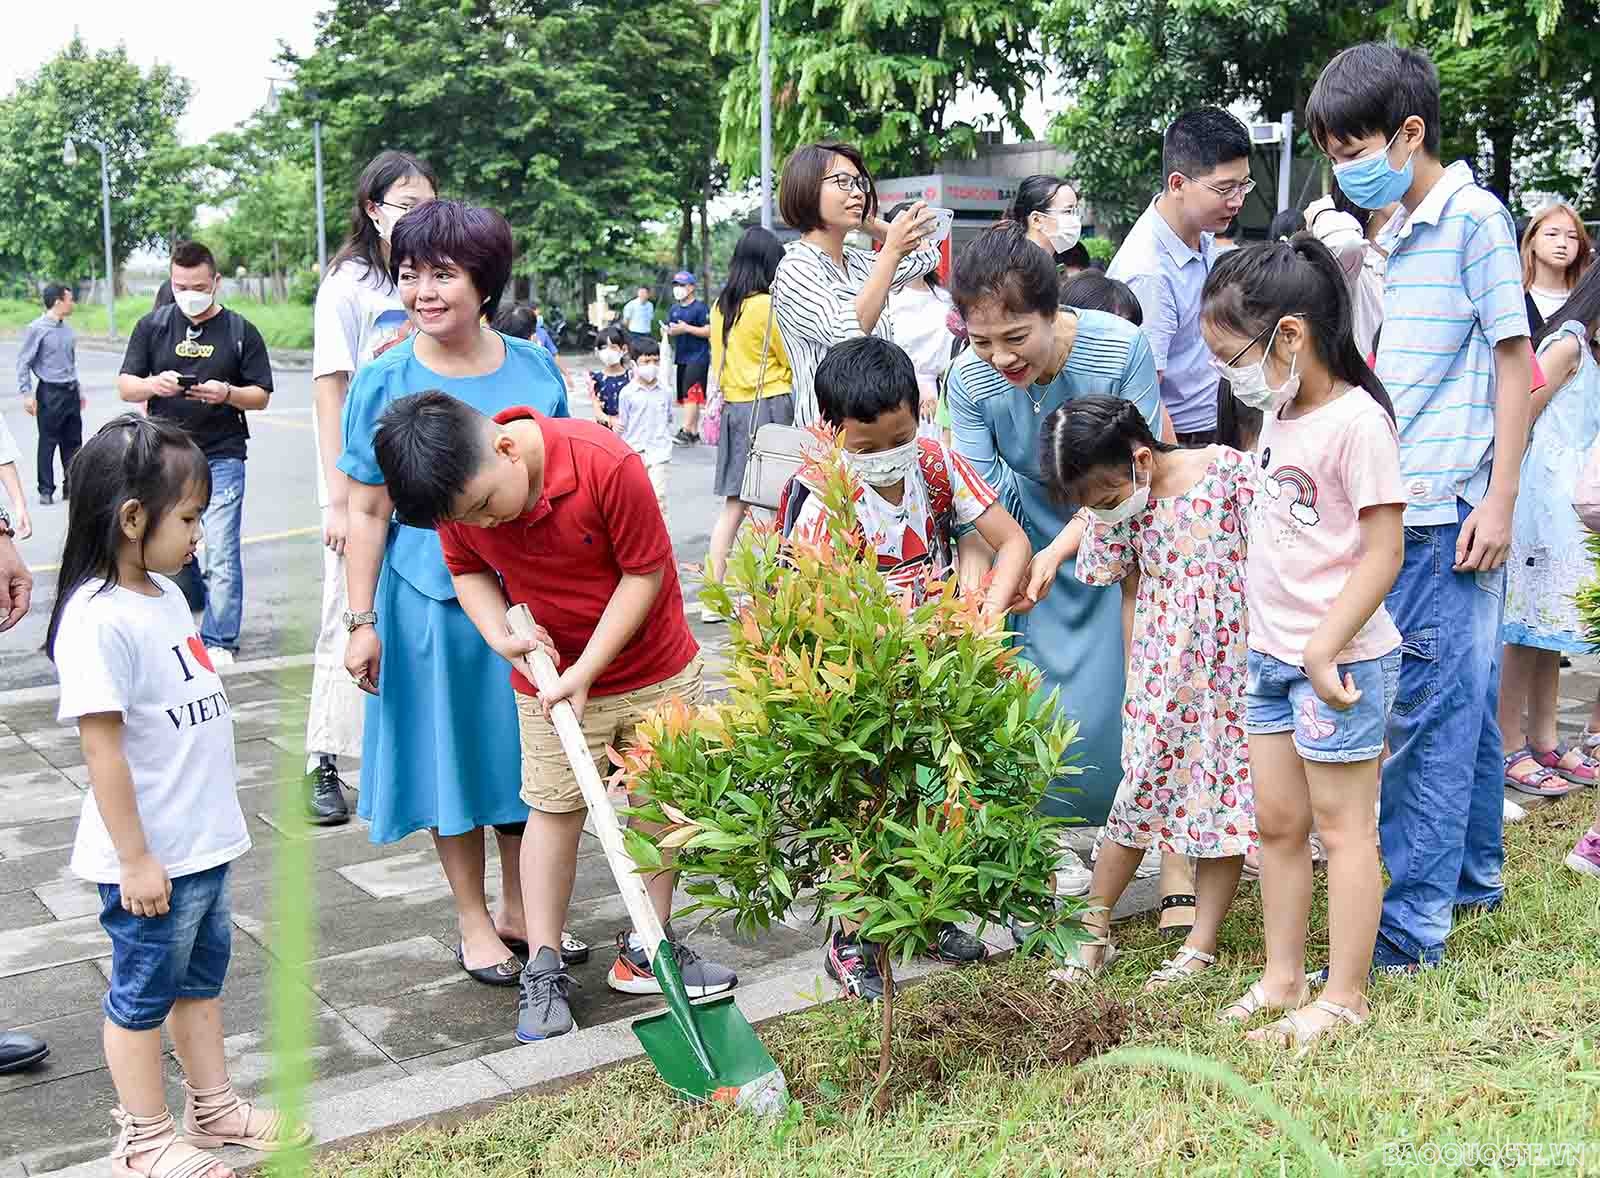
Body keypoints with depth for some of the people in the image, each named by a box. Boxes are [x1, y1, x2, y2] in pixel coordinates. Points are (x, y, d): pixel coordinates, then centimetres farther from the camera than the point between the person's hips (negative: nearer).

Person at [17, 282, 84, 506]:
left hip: (70, 392, 6)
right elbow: (23, 363, -9)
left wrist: (78, 390, 21)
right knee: (48, 443, 0)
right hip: (50, 393, -6)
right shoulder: (37, 329, -11)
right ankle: (46, 490, 7)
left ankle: (72, 486, 21)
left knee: (73, 441, 11)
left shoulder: (66, 329, 7)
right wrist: (27, 394, -13)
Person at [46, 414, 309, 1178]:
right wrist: (135, 860, -20)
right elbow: (102, 750, -23)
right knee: (144, 994, 9)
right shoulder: (98, 620, -23)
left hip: (204, 841, 9)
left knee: (201, 974, 21)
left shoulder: (166, 593, 5)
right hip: (150, 857, -9)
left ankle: (211, 1106, 38)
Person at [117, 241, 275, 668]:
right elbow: (125, 386, 7)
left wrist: (227, 393, -17)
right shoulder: (152, 326, 8)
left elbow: (262, 395, 3)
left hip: (222, 459, -2)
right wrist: (154, 385, -15)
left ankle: (219, 643, 4)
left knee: (221, 556, -5)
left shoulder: (241, 331, 3)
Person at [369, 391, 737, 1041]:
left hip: (654, 667, -2)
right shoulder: (456, 490, -16)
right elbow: (468, 572, 1)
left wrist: (586, 671, -22)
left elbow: (645, 571, -22)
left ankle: (647, 949, 23)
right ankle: (543, 969, 13)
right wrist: (502, 637, -19)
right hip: (550, 679, 2)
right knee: (554, 810, 4)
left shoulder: (607, 464, -31)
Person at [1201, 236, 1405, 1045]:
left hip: (1341, 660, -9)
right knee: (1276, 822, 14)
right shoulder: (1280, 413, 8)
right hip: (1272, 653, 9)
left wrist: (1326, 648, -21)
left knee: (1341, 826, 3)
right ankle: (1282, 977, 27)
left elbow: (1383, 552, -19)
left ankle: (1343, 998, 15)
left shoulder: (1357, 422, -18)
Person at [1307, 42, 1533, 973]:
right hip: (1402, 510, 8)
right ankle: (1474, 874, 31)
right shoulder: (1394, 232, 15)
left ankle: (1411, 929, 0)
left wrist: (1498, 501, -13)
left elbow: (1514, 360, -10)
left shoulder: (1474, 217, -8)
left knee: (1428, 710, -6)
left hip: (1451, 512, -8)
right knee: (1467, 701, 18)